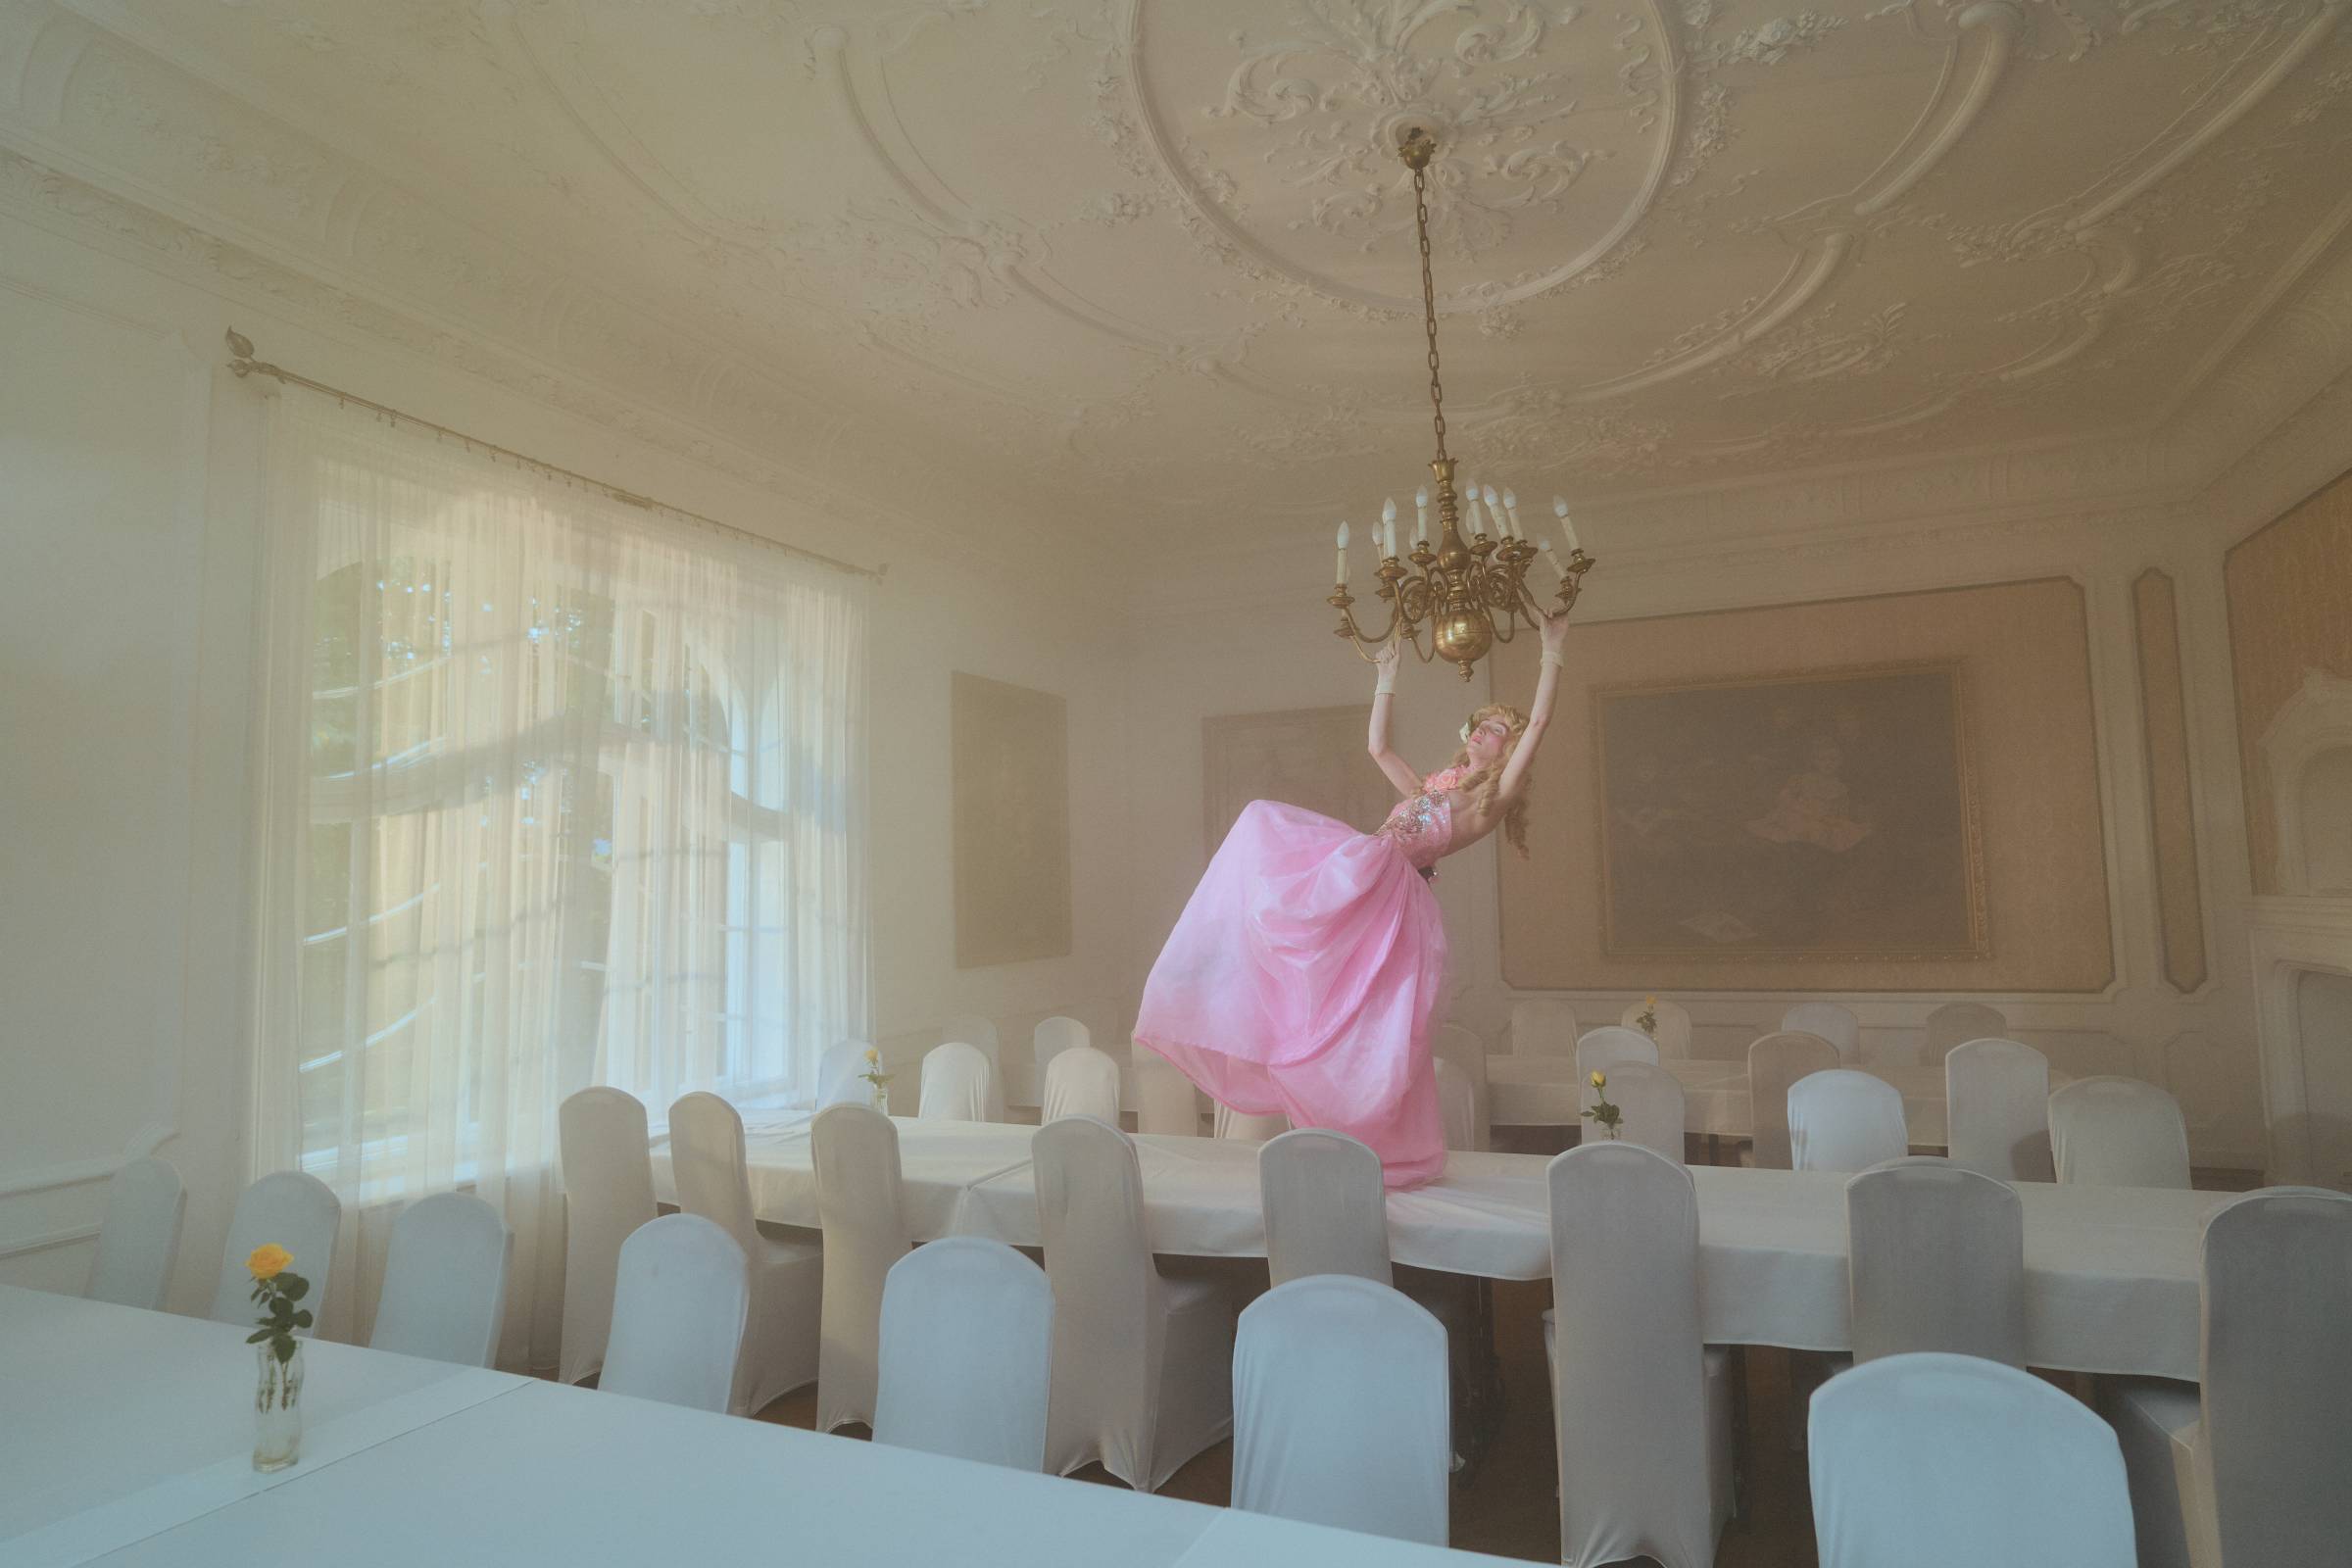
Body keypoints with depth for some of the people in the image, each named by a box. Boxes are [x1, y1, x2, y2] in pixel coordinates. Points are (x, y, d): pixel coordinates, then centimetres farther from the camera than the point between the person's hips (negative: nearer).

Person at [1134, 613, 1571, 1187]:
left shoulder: (1496, 795, 10)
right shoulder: (1432, 787, 31)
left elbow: (1538, 722, 2)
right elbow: (1377, 746, 40)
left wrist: (1552, 653, 4)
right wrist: (1387, 682, 43)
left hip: (1391, 886, -8)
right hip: (1355, 880, 8)